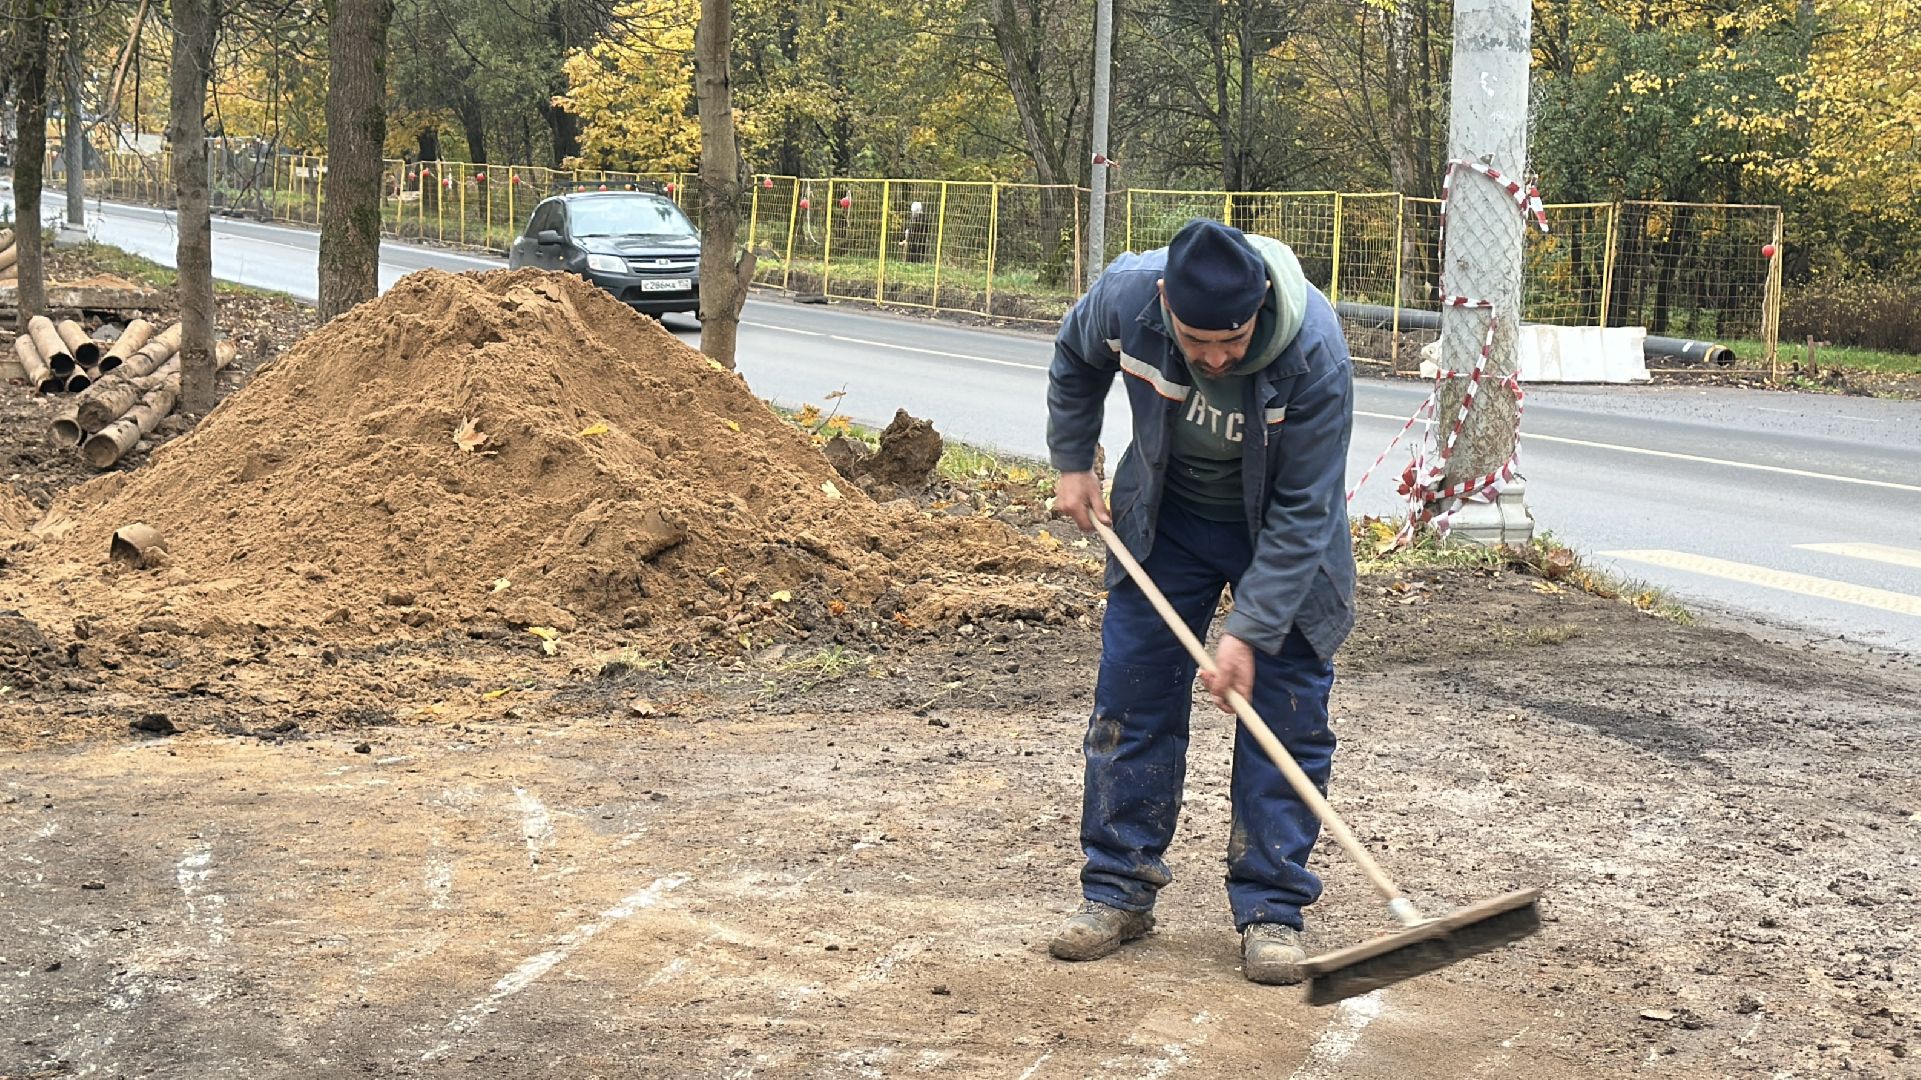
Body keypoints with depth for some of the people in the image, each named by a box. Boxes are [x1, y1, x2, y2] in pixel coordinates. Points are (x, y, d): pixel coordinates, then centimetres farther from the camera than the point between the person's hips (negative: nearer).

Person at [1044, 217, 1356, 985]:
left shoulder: (1314, 351, -35)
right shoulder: (1126, 295, -27)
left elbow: (1302, 511, -28)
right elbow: (1075, 361, 0)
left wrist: (1249, 630, -29)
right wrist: (1072, 462, 1)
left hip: (1279, 530, -2)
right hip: (1164, 517, 3)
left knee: (1287, 712, -4)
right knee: (1131, 698, 2)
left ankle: (1271, 909, 5)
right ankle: (1118, 891, 13)